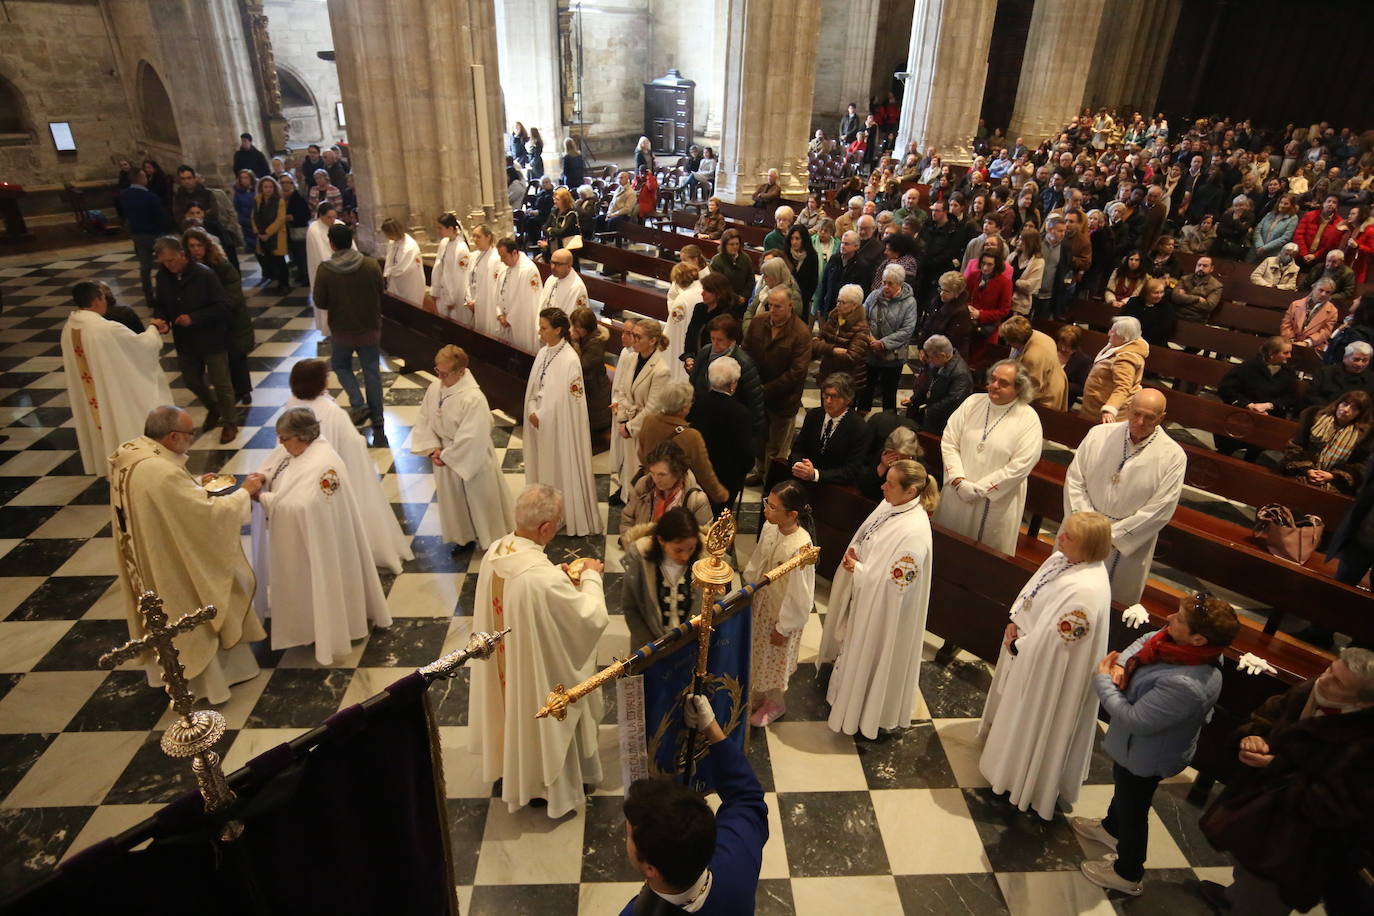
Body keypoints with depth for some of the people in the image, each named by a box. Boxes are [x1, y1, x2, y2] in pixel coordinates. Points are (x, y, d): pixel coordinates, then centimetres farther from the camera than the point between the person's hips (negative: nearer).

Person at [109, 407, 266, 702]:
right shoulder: (161, 472, -35)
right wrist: (244, 492, -14)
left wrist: (195, 485, 6)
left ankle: (166, 671, 48)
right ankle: (203, 681, 33)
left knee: (166, 620, 28)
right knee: (192, 621, 14)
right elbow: (209, 513, -27)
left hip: (147, 561, 9)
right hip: (172, 565, -9)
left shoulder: (128, 453, -6)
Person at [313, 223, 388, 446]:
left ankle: (359, 405, 5)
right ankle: (377, 423, 11)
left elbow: (320, 303, -8)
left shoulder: (325, 270, -15)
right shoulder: (371, 265, -12)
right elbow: (381, 294, 0)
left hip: (343, 331, -1)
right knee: (372, 372, 9)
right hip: (370, 328, 1)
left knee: (340, 365, 23)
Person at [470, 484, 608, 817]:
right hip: (540, 671, -7)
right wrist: (591, 577, -13)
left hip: (505, 665, 7)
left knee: (516, 712, 32)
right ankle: (548, 788, 45)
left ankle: (512, 770, 58)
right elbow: (593, 618, -27)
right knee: (544, 724, 20)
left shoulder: (495, 552, -15)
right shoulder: (544, 578, -39)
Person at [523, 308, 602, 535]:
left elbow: (567, 400, -20)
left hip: (560, 425, -7)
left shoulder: (570, 360, -21)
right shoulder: (543, 353, 3)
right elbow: (533, 388, 9)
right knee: (542, 467, 19)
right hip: (540, 422, 7)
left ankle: (574, 518, 23)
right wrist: (532, 411, -7)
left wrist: (541, 416, -13)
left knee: (564, 468, 6)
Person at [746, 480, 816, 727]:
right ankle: (757, 695, 54)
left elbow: (799, 594, -25)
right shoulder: (769, 527, -15)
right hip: (760, 604, 6)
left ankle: (775, 704, 49)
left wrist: (783, 628, -15)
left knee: (774, 661, 20)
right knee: (757, 655, 27)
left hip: (781, 613, -6)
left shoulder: (800, 547, -35)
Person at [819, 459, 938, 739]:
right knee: (853, 645, 28)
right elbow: (863, 536, 10)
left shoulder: (914, 532, -33)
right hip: (861, 594, 8)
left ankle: (866, 713, 37)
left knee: (869, 655, 14)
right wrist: (853, 553, -8)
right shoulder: (891, 505, -7)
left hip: (881, 608, -8)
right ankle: (843, 684, 53)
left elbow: (894, 583, -29)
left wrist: (857, 570, -20)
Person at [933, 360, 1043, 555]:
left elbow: (1020, 466, -15)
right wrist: (959, 480, -14)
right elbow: (948, 442, -3)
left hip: (996, 502, -3)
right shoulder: (973, 403, 0)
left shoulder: (1029, 419, -10)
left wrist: (979, 489, -15)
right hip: (957, 495, 3)